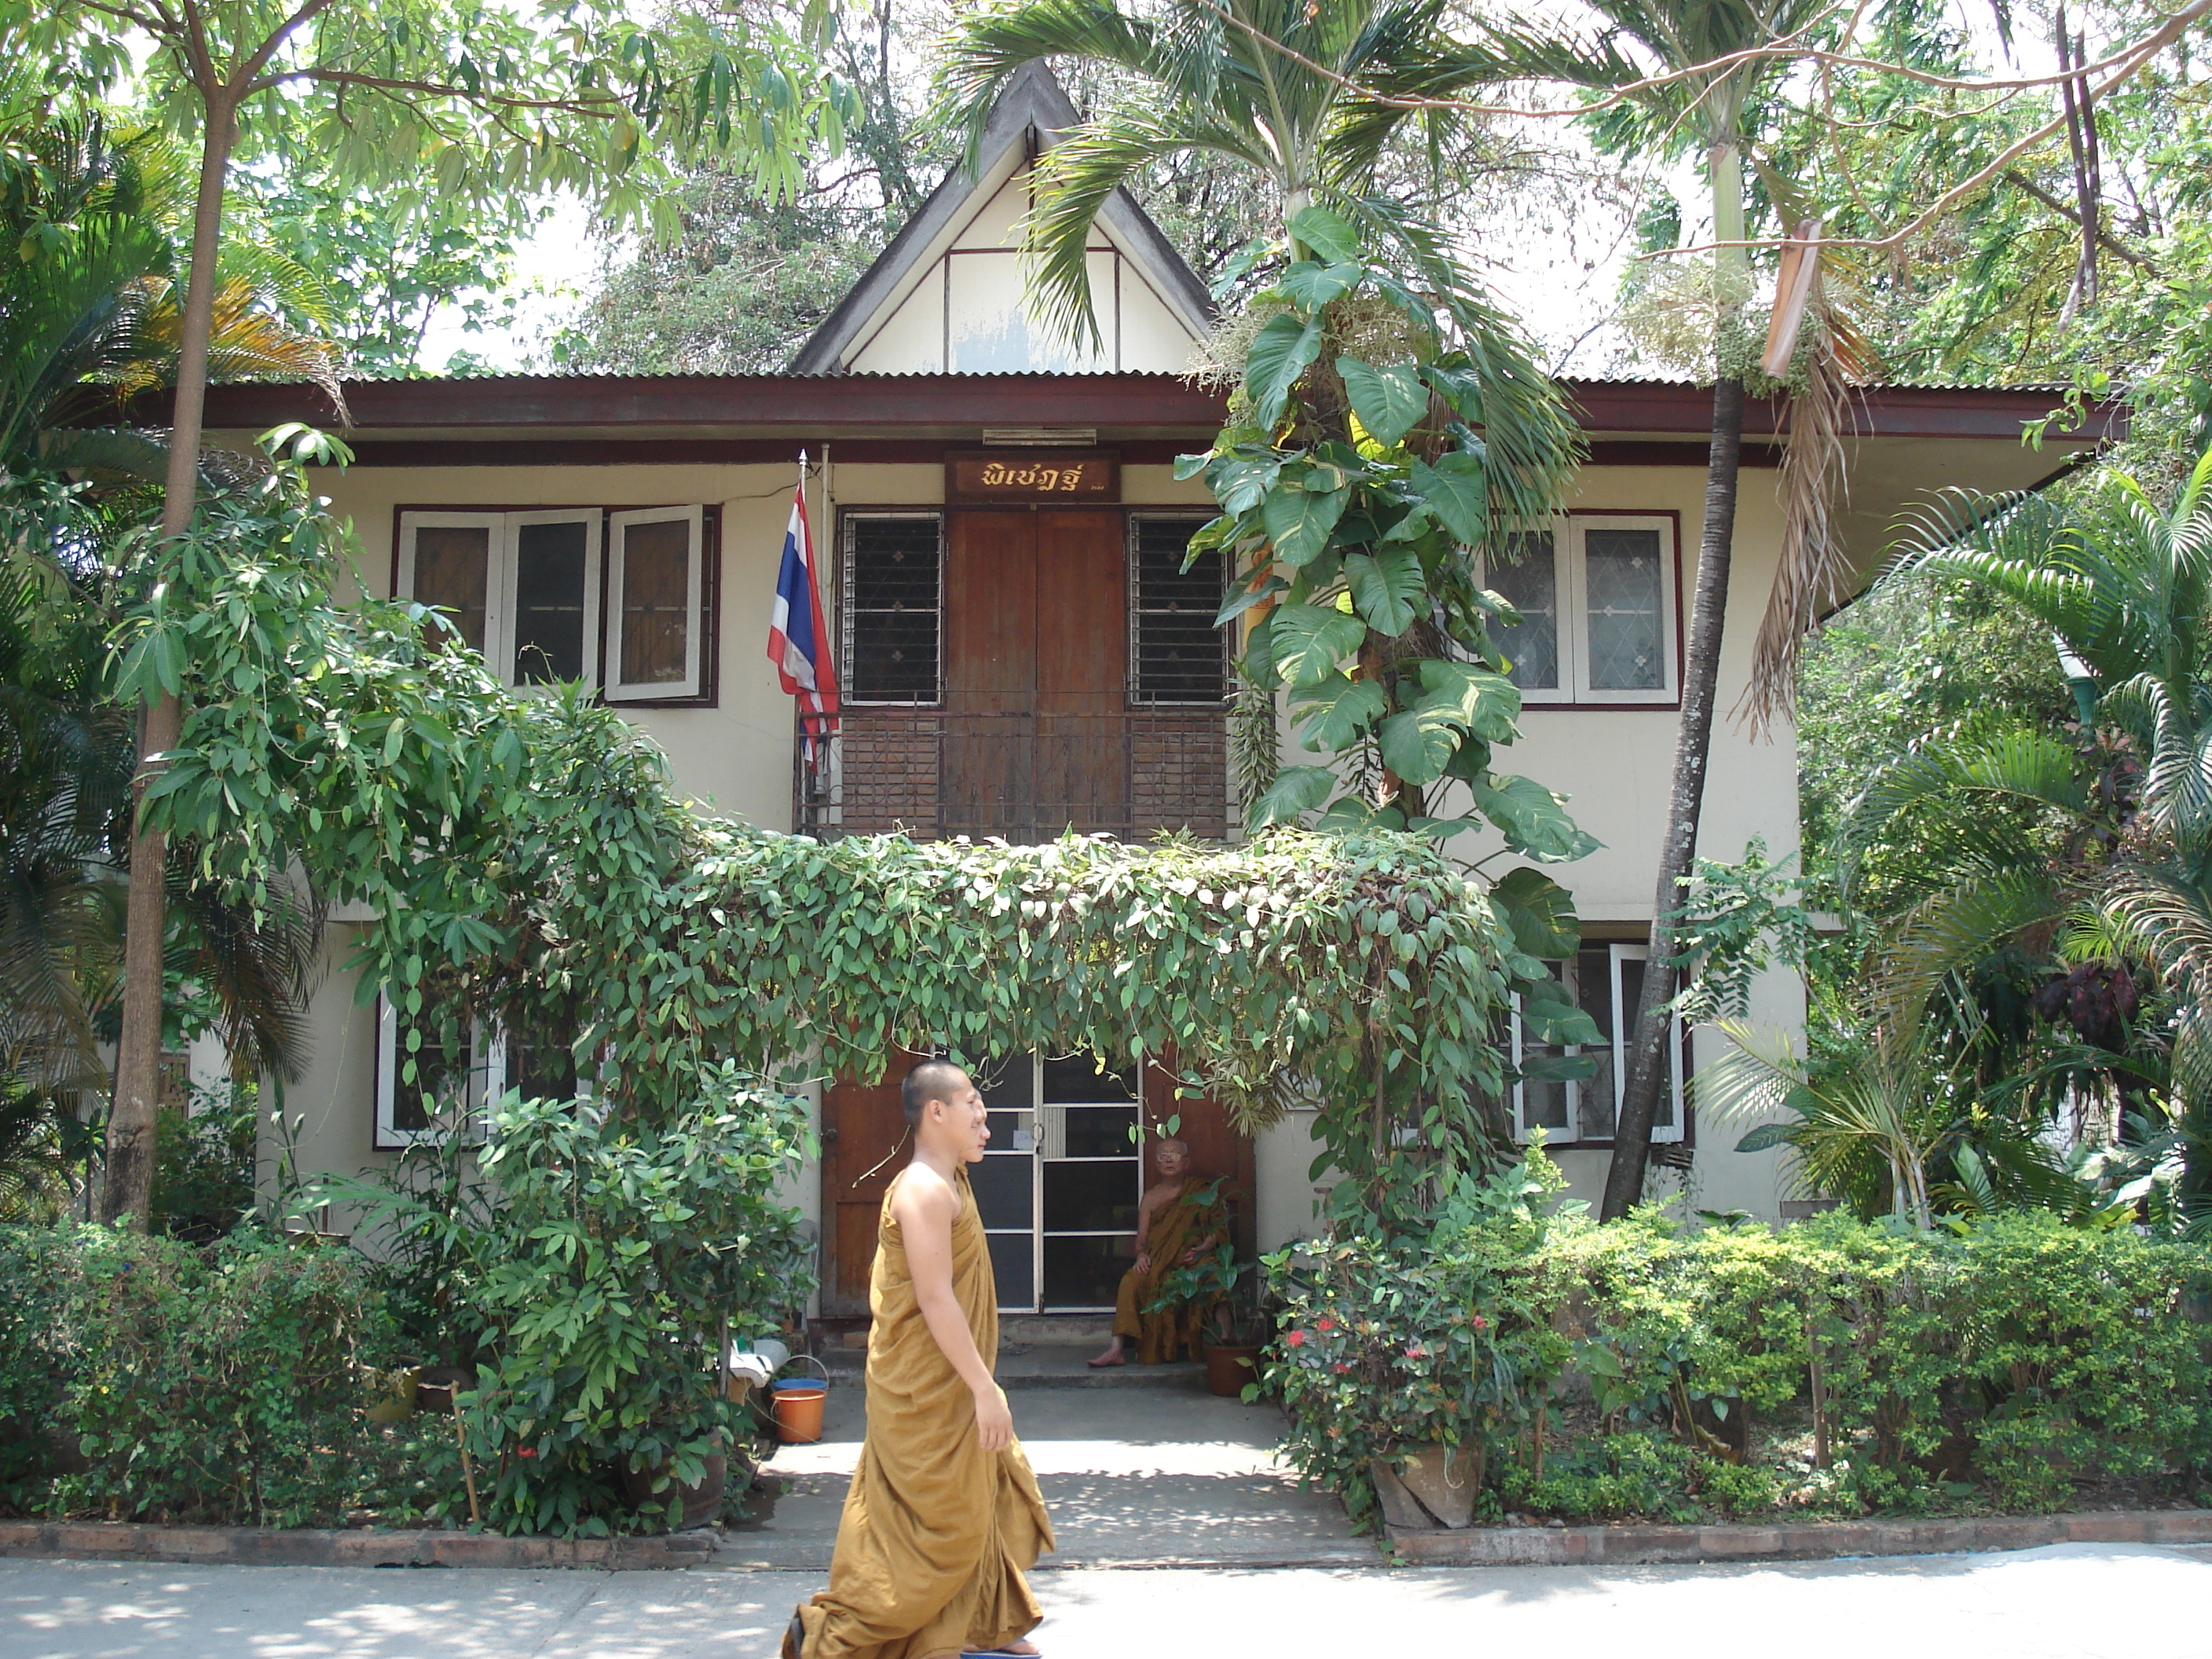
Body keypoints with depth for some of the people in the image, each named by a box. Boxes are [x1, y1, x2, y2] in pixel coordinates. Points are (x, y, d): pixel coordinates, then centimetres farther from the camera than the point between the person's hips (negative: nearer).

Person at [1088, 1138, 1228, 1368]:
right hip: (1157, 1261, 3)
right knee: (1131, 1280, -28)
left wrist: (1202, 1248, -16)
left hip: (1191, 1261, -3)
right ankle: (1117, 1349, -35)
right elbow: (1142, 1237, 15)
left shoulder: (1202, 1191, 11)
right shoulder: (1151, 1196, 18)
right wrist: (1142, 1255, -8)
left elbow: (1219, 1229, 3)